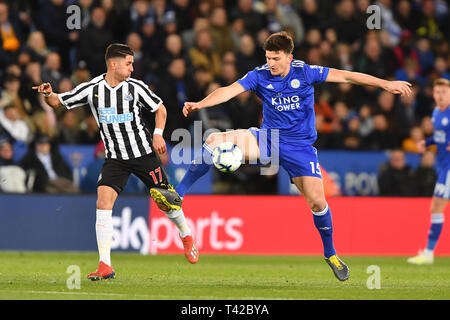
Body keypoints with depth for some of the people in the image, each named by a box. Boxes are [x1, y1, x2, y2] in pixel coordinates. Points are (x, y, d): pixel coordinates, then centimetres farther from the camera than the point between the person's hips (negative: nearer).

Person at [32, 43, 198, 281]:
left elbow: (159, 108, 7)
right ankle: (105, 266, -15)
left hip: (144, 153, 0)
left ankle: (186, 235, 39)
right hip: (115, 159, 1)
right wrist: (48, 94, -20)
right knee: (103, 202, -17)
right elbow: (59, 102, 1)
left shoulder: (135, 87, -7)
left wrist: (158, 134, -8)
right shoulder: (92, 89, -6)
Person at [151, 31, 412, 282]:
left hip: (300, 145, -1)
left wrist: (386, 84, -9)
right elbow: (230, 91, -18)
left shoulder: (305, 73, -11)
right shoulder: (260, 76, -8)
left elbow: (345, 76, -8)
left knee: (317, 200, -10)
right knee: (215, 140, -20)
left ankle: (330, 253, 15)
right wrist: (199, 104, -36)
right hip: (268, 138, 1)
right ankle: (178, 193, -16)